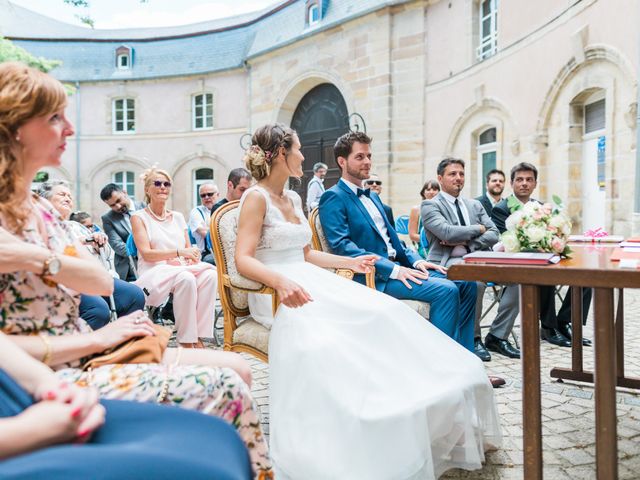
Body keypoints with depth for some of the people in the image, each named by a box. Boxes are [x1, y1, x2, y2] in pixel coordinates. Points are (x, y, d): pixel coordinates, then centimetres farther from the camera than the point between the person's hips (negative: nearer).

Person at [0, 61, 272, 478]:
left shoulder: (39, 208, 10)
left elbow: (104, 283, 2)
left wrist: (37, 259, -15)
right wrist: (95, 338, -17)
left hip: (90, 354, 8)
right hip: (53, 383, -8)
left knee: (237, 369, 0)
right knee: (225, 389, -18)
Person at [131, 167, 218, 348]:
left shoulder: (178, 217, 21)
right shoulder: (139, 217, 6)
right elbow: (146, 254, -6)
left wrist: (193, 256, -8)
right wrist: (179, 252, -19)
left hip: (181, 269, 5)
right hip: (154, 273, -4)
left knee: (210, 274, -29)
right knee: (185, 278, -37)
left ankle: (198, 337, -29)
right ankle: (186, 342, -29)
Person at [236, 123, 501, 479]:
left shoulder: (294, 199, 18)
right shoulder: (256, 198, -6)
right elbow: (244, 260, -17)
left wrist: (350, 262, 13)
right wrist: (281, 281, -34)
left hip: (311, 284, 8)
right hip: (275, 293, -7)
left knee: (383, 313, -14)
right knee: (318, 337, -38)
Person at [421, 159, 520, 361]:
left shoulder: (475, 205, 20)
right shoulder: (430, 205, 1)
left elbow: (493, 234, 9)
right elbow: (447, 232, -17)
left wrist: (466, 241, -10)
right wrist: (478, 228, -2)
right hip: (447, 262, -6)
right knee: (476, 281, -37)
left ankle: (497, 336, -6)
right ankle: (473, 338, -14)